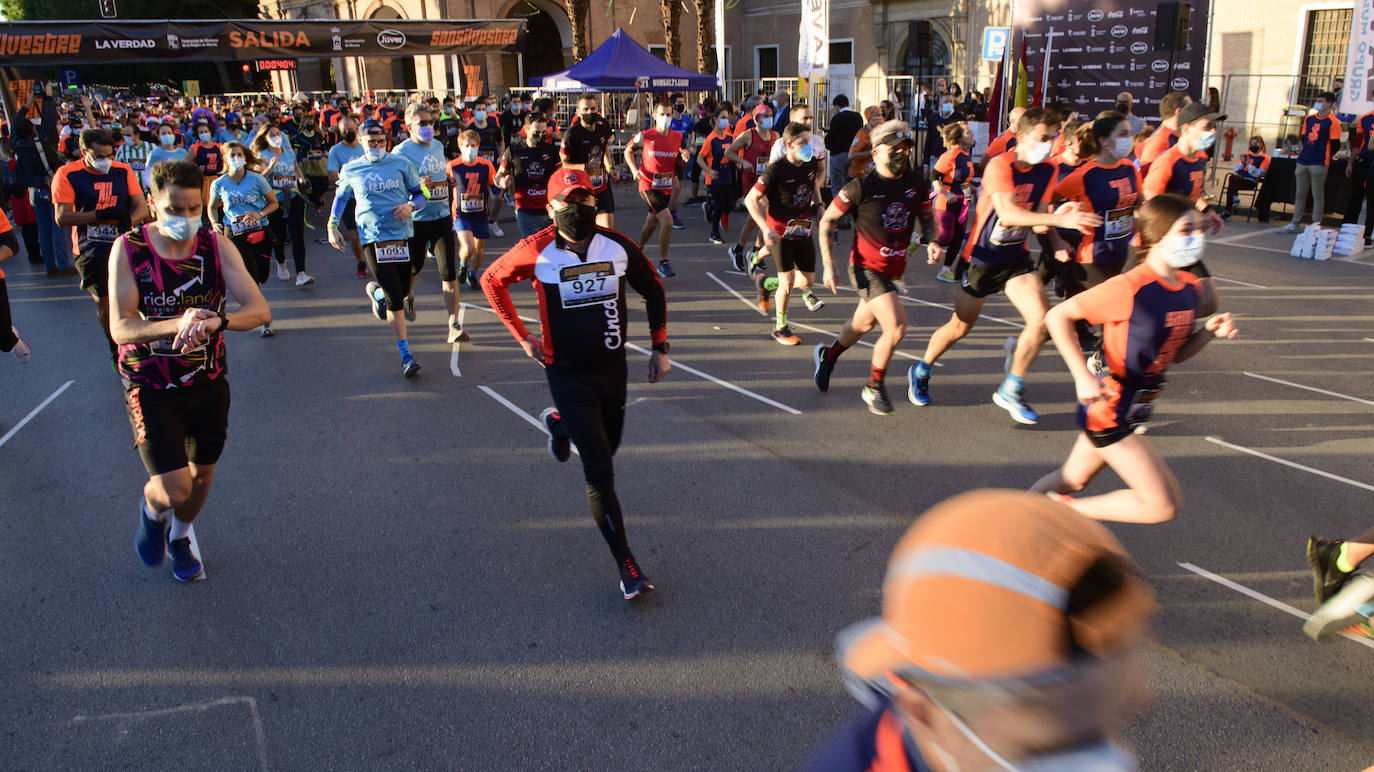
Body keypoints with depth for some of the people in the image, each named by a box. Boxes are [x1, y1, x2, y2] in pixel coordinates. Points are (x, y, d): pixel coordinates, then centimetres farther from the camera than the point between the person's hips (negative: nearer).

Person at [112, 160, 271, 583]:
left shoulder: (217, 246, -9)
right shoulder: (128, 249, -14)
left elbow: (260, 311, -17)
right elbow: (120, 328, -20)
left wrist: (216, 320, -38)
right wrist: (177, 324, -38)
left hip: (208, 382, 3)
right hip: (151, 388, -3)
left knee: (201, 476, 17)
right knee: (174, 490, -11)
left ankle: (179, 536, 50)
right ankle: (153, 509, 28)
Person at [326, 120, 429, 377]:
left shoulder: (401, 164, 5)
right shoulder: (350, 170, 6)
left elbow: (421, 194, 9)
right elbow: (341, 196, 22)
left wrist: (410, 206, -12)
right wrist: (332, 226, 17)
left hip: (403, 235, 2)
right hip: (373, 239, -2)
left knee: (402, 291, 12)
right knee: (394, 299, -9)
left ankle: (375, 290, 49)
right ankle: (405, 355, -3)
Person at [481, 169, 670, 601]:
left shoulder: (618, 246, -6)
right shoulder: (537, 252, -14)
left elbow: (653, 291, 8)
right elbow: (491, 280, 4)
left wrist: (659, 347, 6)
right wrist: (522, 336, 0)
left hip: (613, 366, 4)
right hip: (568, 374, -4)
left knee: (606, 447, 23)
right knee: (600, 472, -9)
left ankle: (559, 423, 55)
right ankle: (626, 564, 1)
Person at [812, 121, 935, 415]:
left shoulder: (916, 182, -1)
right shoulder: (861, 186, -15)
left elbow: (927, 216, 15)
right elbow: (827, 220, -6)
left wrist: (930, 240, -6)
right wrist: (828, 264, -11)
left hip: (894, 269, 6)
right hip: (867, 268, -6)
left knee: (864, 324, 22)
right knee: (897, 327, -18)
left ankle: (827, 356, 52)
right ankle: (873, 389, 4)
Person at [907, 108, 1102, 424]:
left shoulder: (1048, 171, -1)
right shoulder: (1000, 166, -22)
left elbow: (1039, 215, 5)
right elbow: (1008, 214, -35)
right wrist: (1059, 219, -43)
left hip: (1016, 256, 5)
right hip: (982, 256, -5)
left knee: (1040, 320, -14)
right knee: (959, 328, 8)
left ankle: (1010, 391, 3)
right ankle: (920, 372, 36)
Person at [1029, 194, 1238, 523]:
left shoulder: (1190, 289, 2)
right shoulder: (1131, 287, -23)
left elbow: (1177, 354, 13)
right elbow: (1057, 316, -19)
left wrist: (1209, 331, -6)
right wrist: (1083, 376, -26)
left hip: (1137, 407, 9)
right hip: (1110, 408, -9)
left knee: (1073, 480, 24)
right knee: (1164, 505, -7)